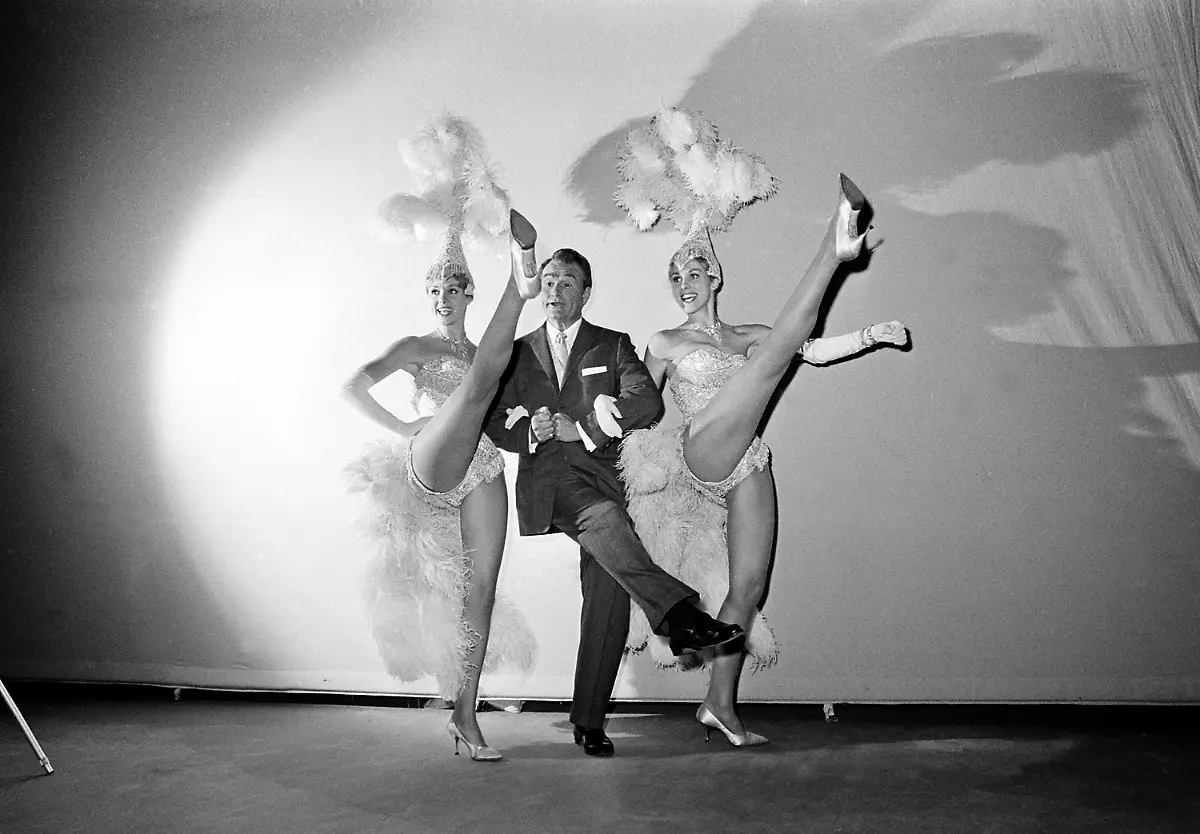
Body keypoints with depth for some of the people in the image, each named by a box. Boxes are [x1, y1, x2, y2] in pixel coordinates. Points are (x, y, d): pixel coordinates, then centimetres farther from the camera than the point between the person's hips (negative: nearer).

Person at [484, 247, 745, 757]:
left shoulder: (613, 346, 17)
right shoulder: (518, 353, 22)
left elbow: (647, 401, 0)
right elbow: (495, 425, 15)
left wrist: (581, 428, -9)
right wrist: (531, 433, -7)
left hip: (600, 473, 1)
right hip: (547, 479, -1)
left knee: (607, 599, -11)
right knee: (603, 516, -36)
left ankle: (589, 720, -3)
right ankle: (676, 612, -43)